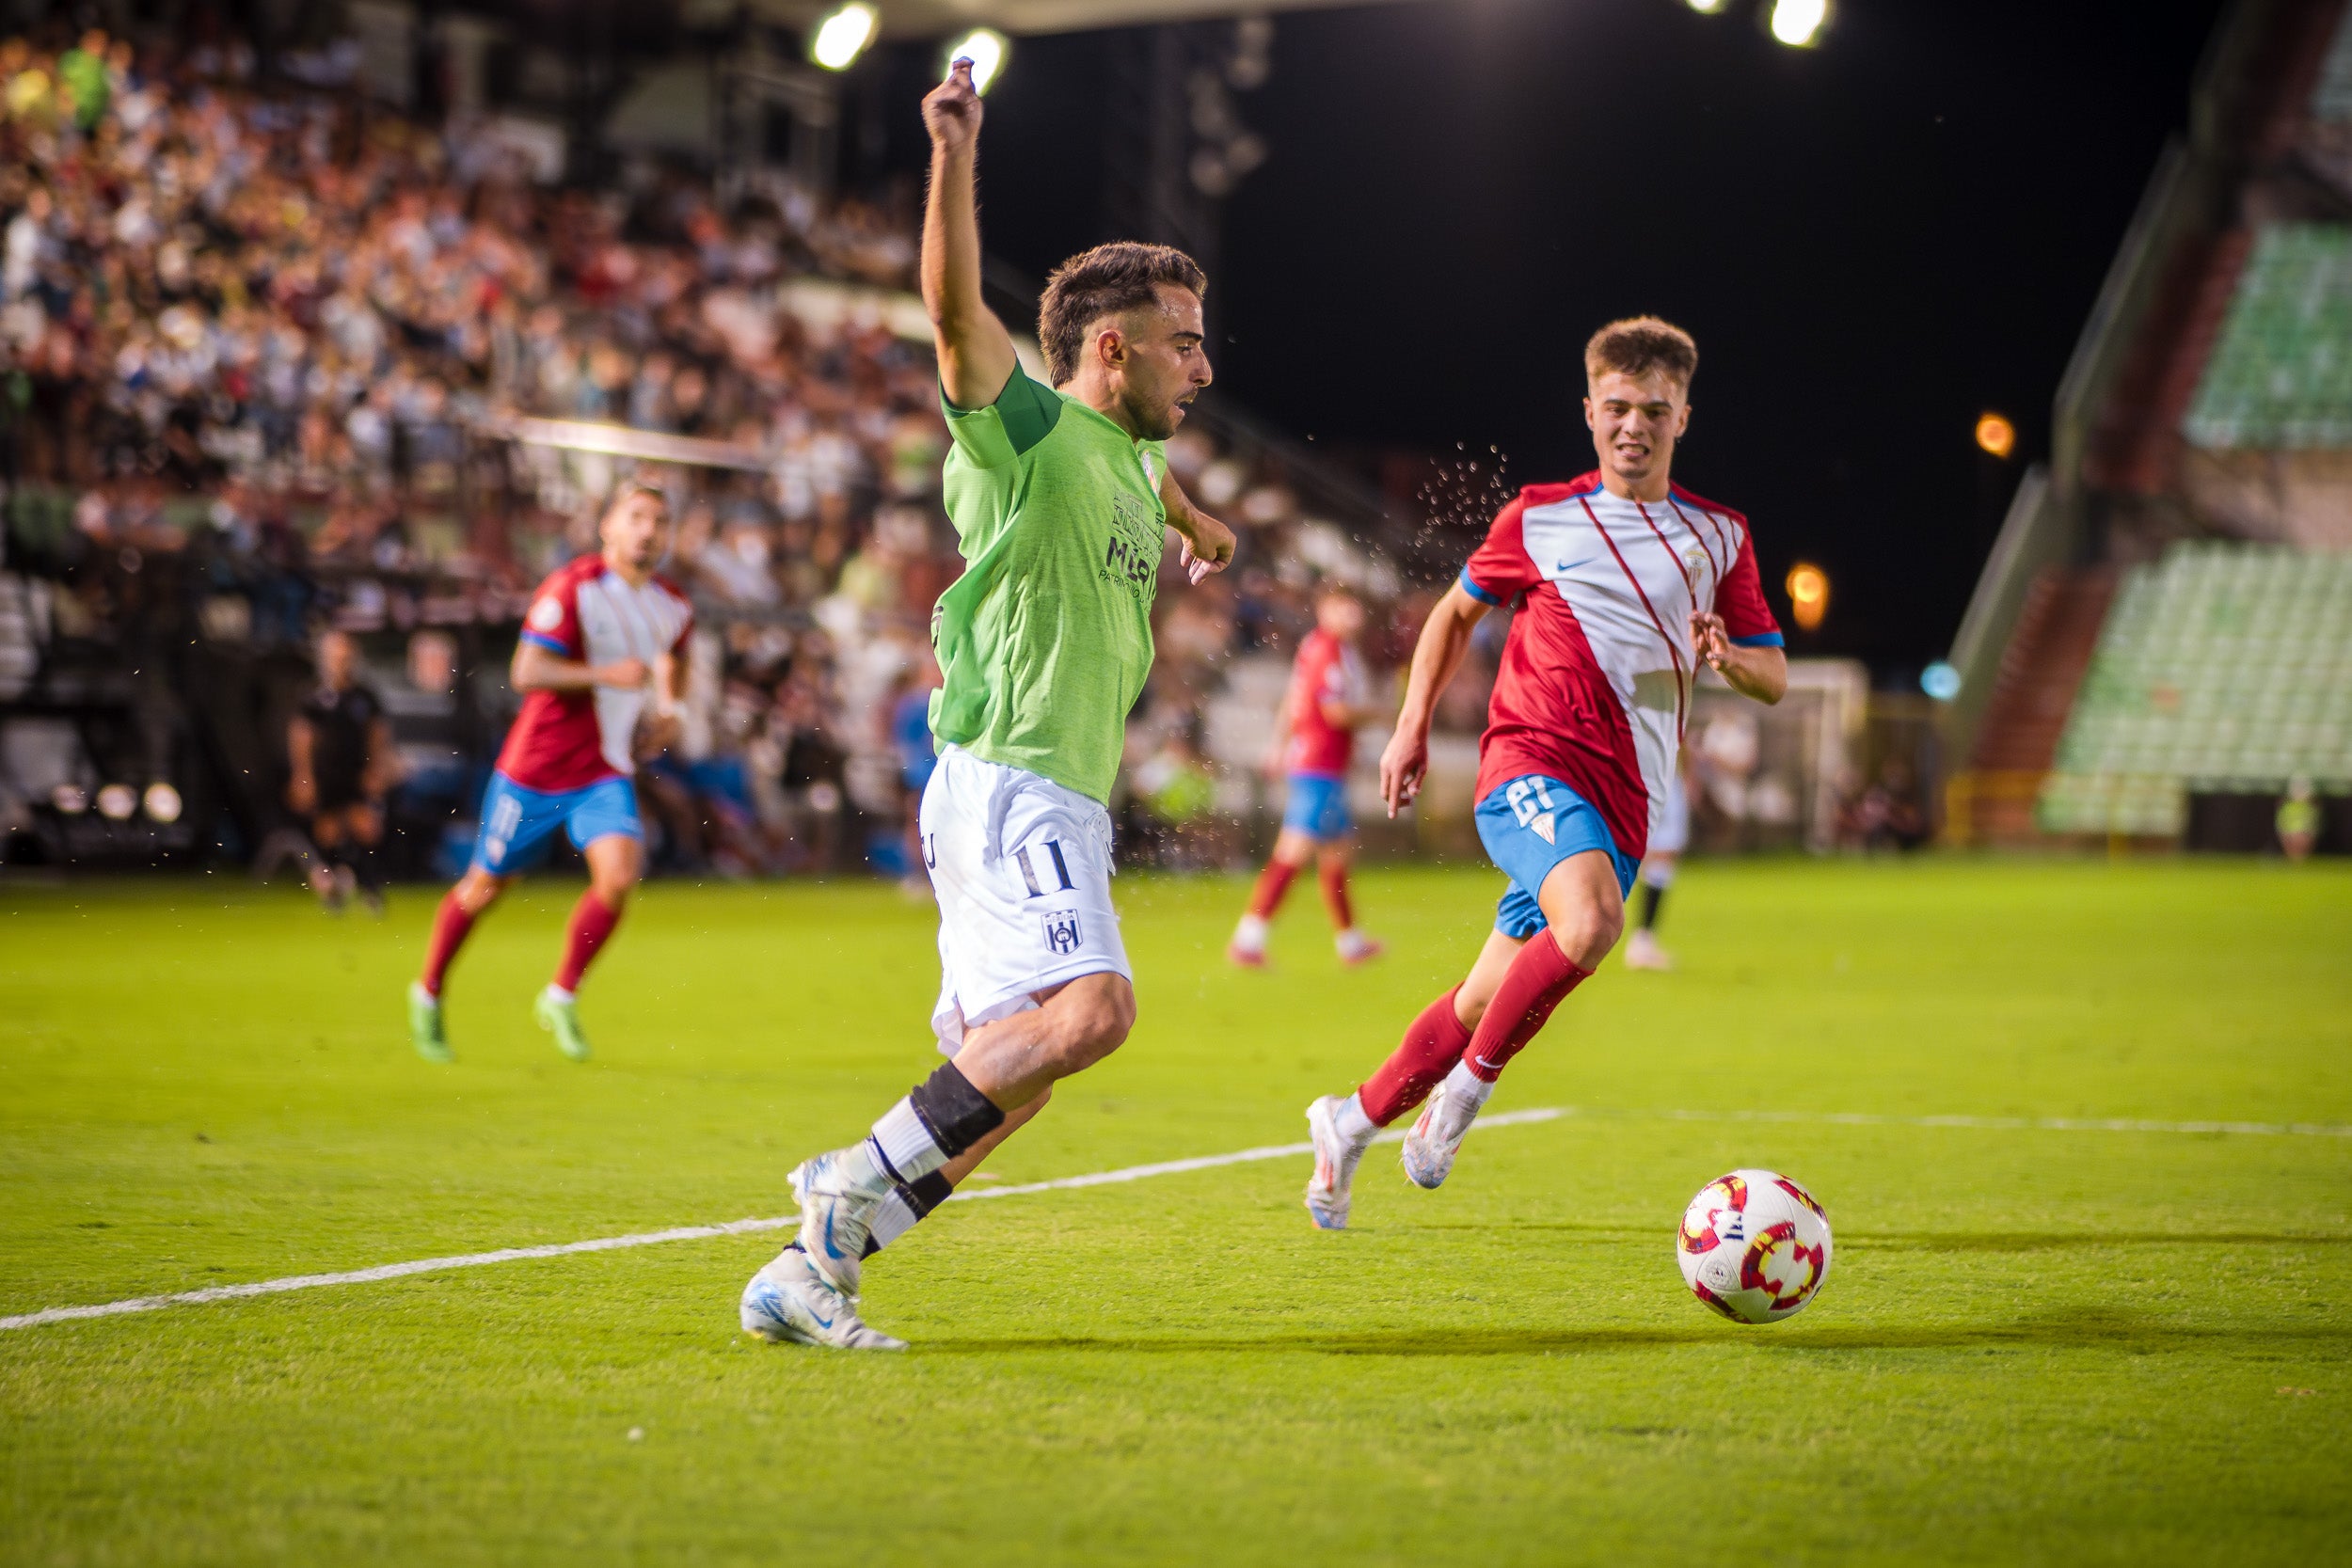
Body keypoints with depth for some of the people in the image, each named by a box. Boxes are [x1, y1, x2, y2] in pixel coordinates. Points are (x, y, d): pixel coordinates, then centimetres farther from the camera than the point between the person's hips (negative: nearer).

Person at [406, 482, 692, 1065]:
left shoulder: (674, 607, 3)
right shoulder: (572, 588, -16)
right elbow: (526, 673, -23)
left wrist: (669, 711, 10)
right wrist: (605, 674, -32)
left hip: (606, 773, 4)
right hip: (536, 767, -4)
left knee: (619, 876, -19)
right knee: (486, 886, 9)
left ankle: (562, 998, 1)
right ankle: (428, 995, 32)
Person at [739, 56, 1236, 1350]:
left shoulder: (1130, 457, 19)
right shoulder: (1029, 431, -7)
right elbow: (955, 310, -26)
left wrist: (1195, 526, 67)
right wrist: (954, 160, -39)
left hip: (1065, 801, 10)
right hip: (1005, 783, -10)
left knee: (1000, 1081, 5)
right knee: (1092, 1004, -28)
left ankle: (808, 1274, 7)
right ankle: (856, 1184, -20)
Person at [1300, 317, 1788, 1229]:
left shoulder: (1719, 537, 12)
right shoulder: (1539, 521, 7)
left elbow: (1773, 679, 15)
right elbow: (1457, 611, 22)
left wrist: (1726, 655, -8)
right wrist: (1412, 729, 14)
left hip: (1625, 802, 4)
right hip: (1532, 761, -3)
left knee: (1487, 1002, 4)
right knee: (1591, 923, -33)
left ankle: (1353, 1120, 25)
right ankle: (1470, 1083, -13)